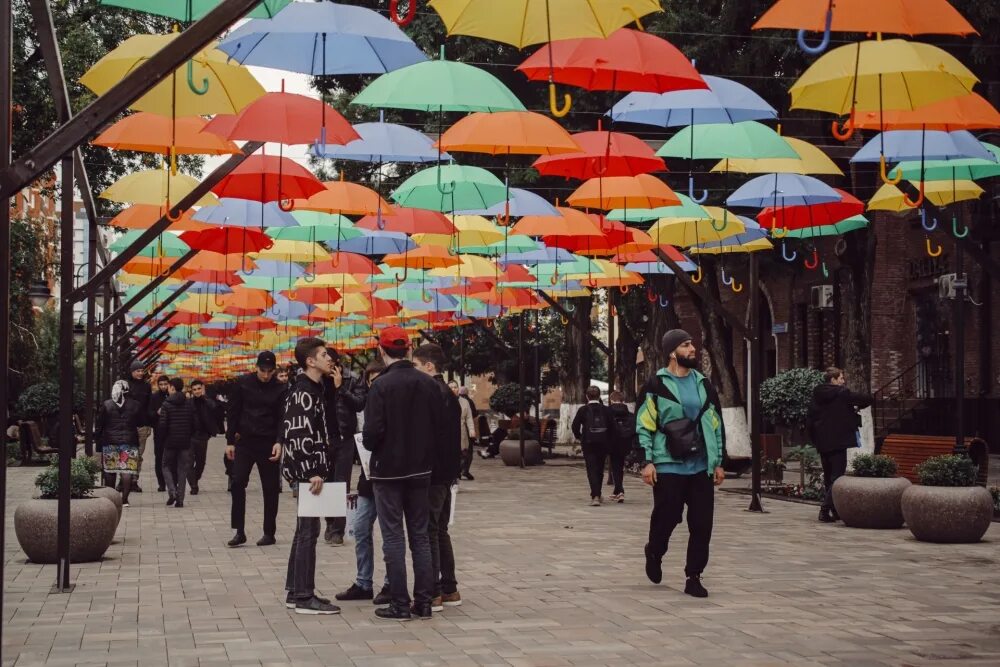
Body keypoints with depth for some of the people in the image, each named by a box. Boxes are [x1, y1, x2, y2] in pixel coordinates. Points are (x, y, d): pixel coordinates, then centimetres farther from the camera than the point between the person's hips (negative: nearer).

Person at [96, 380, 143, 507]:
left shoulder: (106, 405, 0)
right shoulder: (136, 405, -1)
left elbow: (98, 425, 2)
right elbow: (142, 422, 11)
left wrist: (97, 439, 10)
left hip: (109, 442, 1)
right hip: (129, 442, -1)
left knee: (109, 470, 12)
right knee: (127, 470, -2)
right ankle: (124, 499, -8)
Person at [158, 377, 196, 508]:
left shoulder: (166, 405, -9)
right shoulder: (190, 404, 3)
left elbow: (162, 425, -13)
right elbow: (194, 423, 4)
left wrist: (160, 436, 4)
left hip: (170, 442, -3)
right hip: (185, 442, 3)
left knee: (167, 466, 12)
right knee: (182, 469, 7)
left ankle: (172, 491, -9)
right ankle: (180, 499, 5)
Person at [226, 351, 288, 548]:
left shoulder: (280, 390, -1)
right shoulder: (243, 384, 1)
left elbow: (282, 419, -3)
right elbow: (233, 413, 5)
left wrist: (279, 442, -18)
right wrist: (230, 441, 1)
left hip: (268, 444, -1)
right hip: (245, 441, 1)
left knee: (270, 489, 3)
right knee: (237, 482, -10)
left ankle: (269, 533, 13)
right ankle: (239, 531, -3)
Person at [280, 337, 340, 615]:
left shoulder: (314, 389, 16)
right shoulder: (303, 392, -15)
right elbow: (300, 436, -22)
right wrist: (312, 472, -23)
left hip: (310, 470, 10)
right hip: (306, 471, -10)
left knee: (305, 530, 14)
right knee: (309, 530, -7)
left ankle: (296, 592, 20)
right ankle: (304, 597, -3)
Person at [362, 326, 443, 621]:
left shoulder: (382, 385, -15)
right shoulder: (428, 383, 0)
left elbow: (372, 432, -18)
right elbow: (440, 427, 2)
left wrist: (370, 447, 3)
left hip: (388, 472, -4)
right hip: (420, 471, 4)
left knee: (393, 537, 3)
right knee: (420, 536, 13)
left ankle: (400, 604, 4)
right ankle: (424, 601, 14)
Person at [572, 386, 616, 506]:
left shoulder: (583, 410, -5)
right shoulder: (606, 410, 1)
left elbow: (575, 425, -6)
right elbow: (612, 427, 0)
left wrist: (579, 437, 11)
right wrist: (610, 443, 9)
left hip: (588, 443, -3)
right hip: (603, 443, 3)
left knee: (591, 469, -4)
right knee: (599, 469, 17)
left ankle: (595, 496, -20)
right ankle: (597, 494, 28)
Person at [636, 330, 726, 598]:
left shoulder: (703, 384, 12)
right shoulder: (656, 385, -4)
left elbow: (716, 424, 16)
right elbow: (643, 425, -4)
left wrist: (718, 462, 12)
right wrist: (647, 461, -11)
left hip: (701, 467, 4)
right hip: (668, 467, -4)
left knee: (702, 524, 0)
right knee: (666, 518, 3)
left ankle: (693, 578, 10)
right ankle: (654, 554, 34)